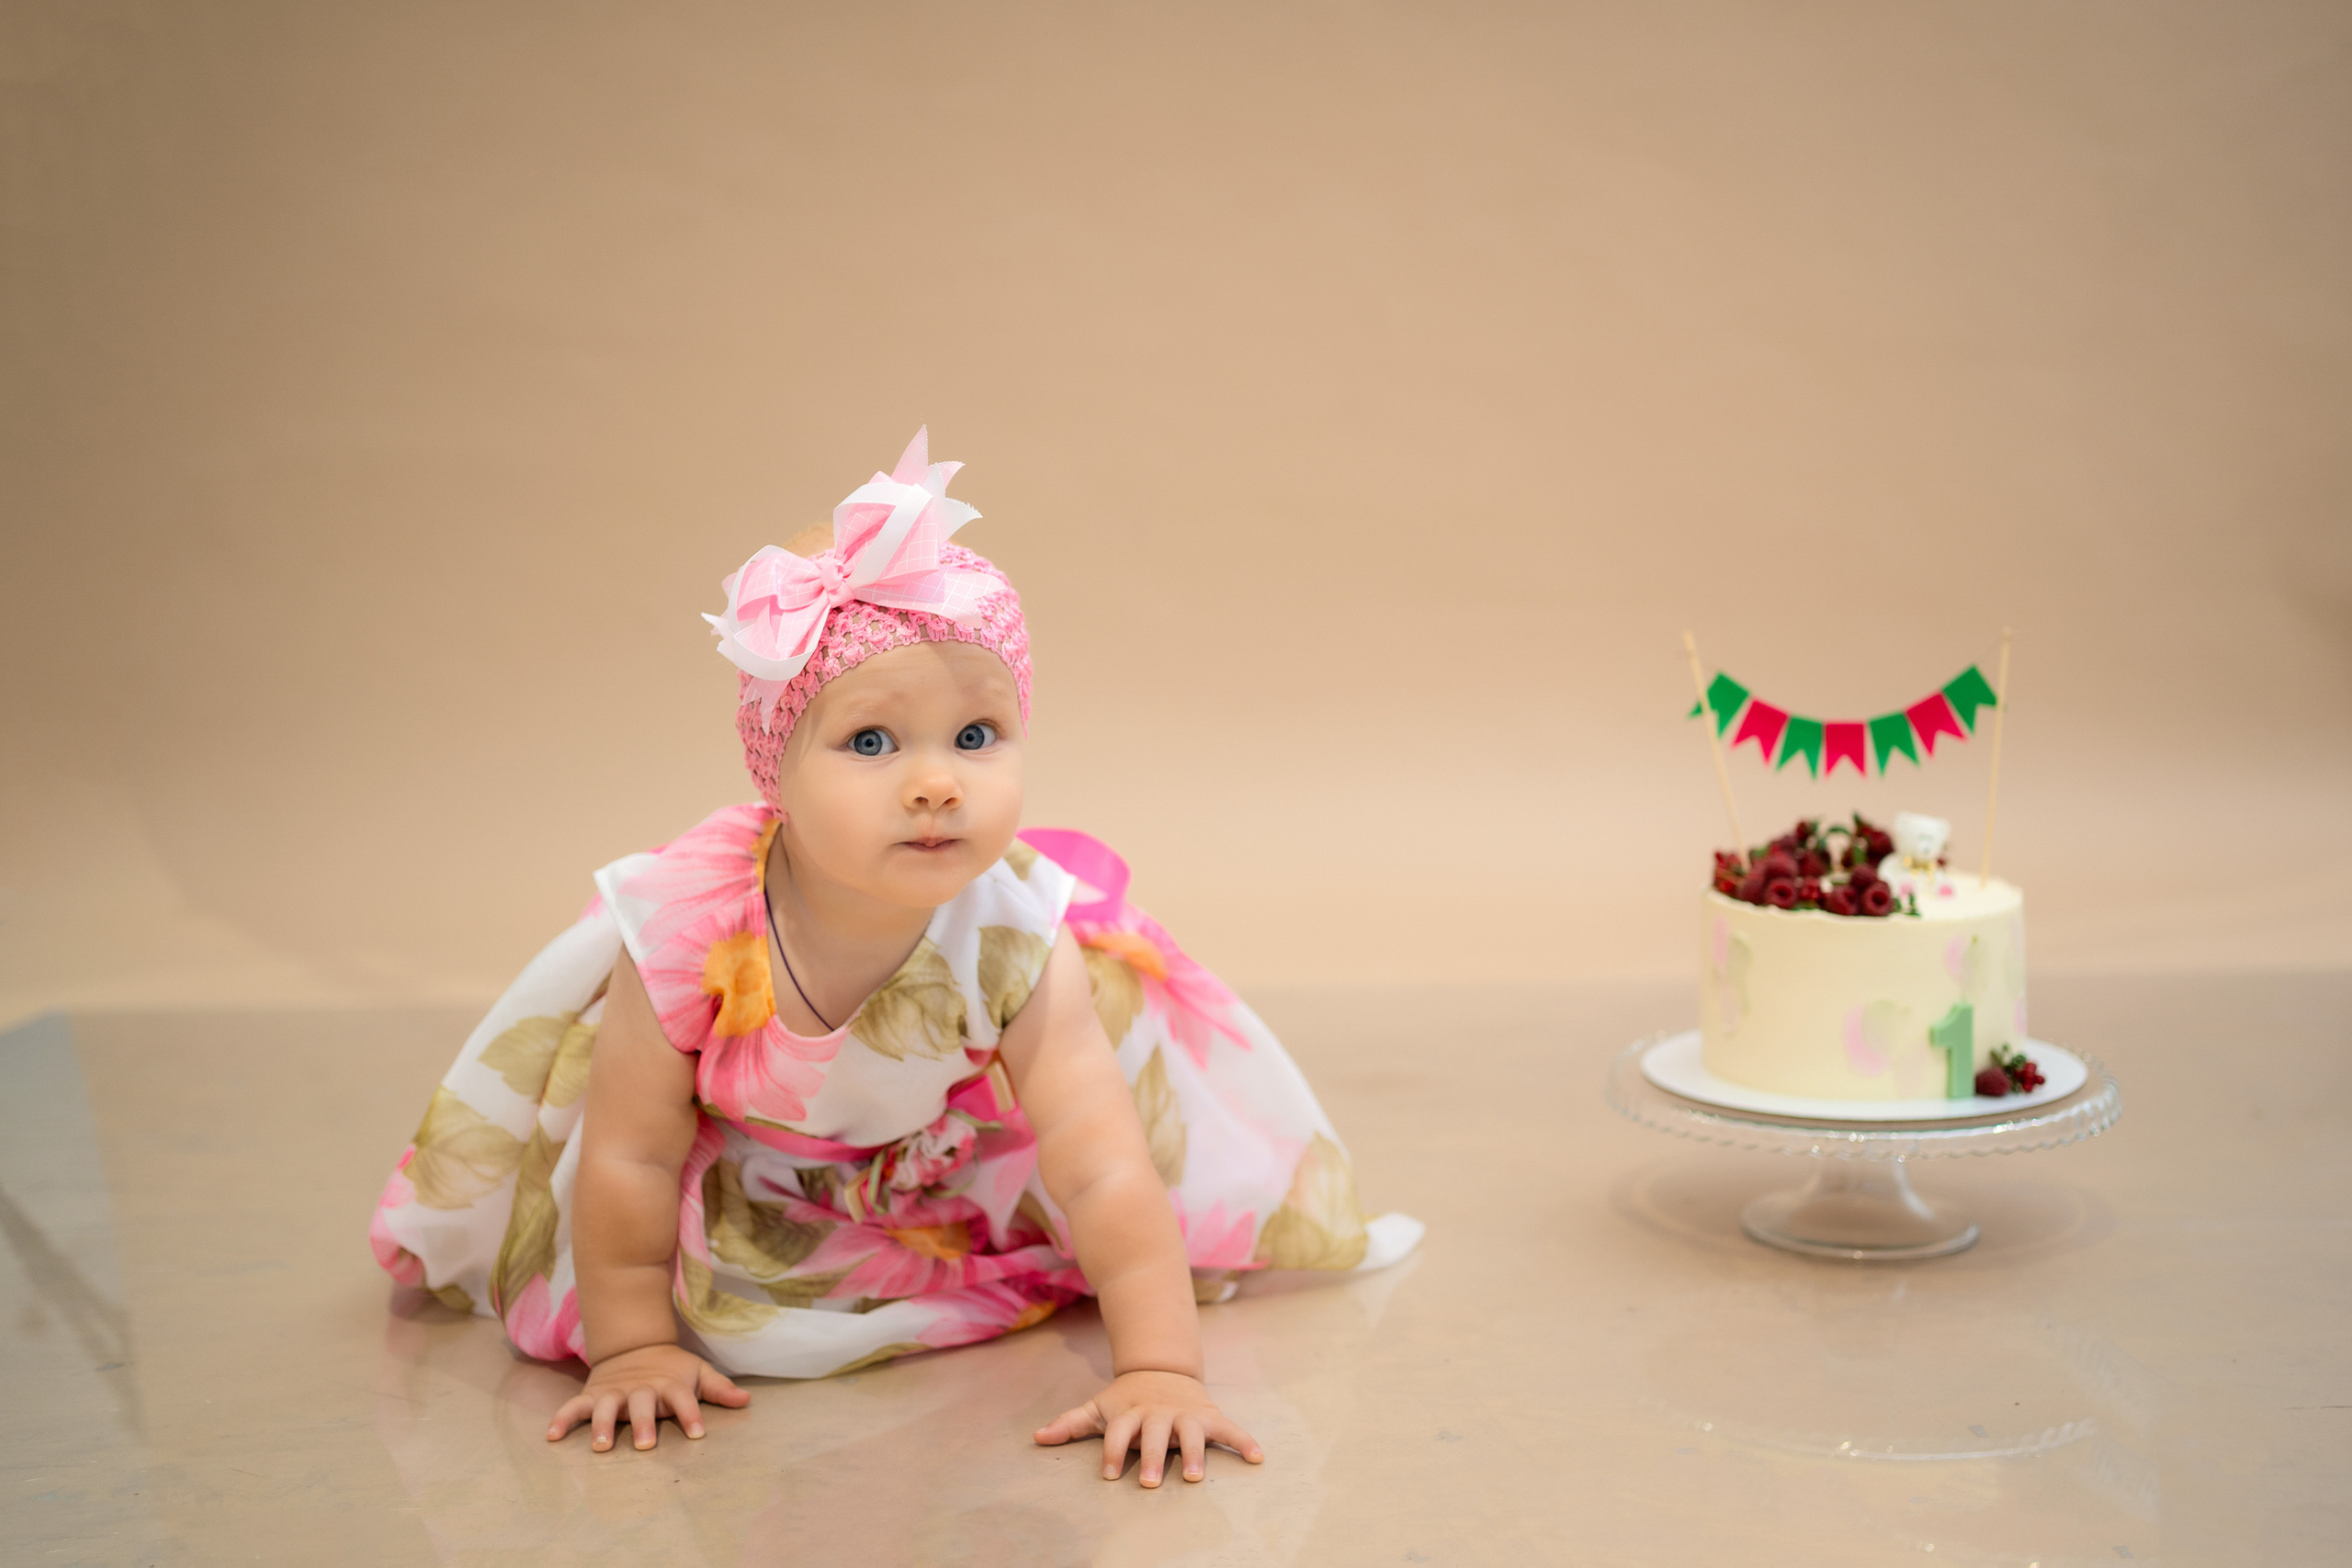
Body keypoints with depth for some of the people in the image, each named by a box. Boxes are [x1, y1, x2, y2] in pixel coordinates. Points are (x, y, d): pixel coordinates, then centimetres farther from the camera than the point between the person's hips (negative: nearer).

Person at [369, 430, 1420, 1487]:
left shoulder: (1016, 941, -36)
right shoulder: (691, 931, -39)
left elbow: (1109, 1171, -37)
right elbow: (630, 1159, -26)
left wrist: (1157, 1371, -44)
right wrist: (631, 1348, -18)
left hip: (950, 1157, 1)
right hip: (743, 1179, 0)